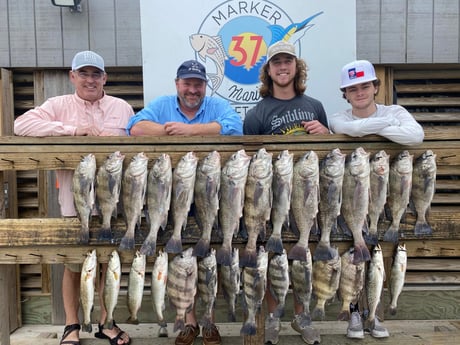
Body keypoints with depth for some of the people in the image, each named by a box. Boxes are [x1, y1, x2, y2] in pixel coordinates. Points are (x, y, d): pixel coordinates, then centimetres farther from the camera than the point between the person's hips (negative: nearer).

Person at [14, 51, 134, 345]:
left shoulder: (123, 107, 9)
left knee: (110, 261, 12)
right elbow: (22, 125, -11)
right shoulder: (59, 105, 2)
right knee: (74, 264, 9)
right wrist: (71, 130, -17)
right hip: (75, 201, -2)